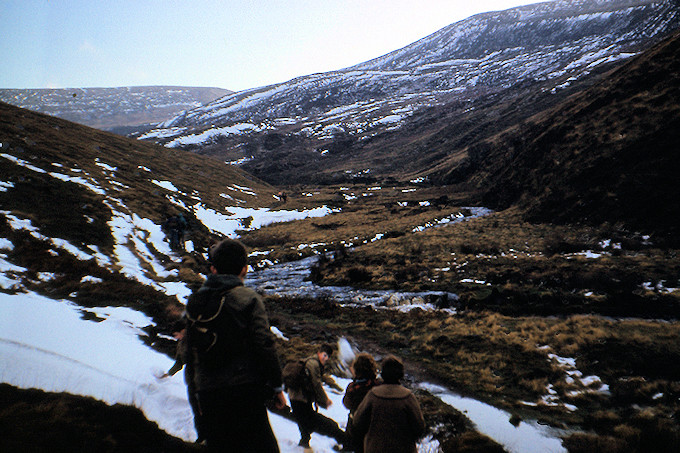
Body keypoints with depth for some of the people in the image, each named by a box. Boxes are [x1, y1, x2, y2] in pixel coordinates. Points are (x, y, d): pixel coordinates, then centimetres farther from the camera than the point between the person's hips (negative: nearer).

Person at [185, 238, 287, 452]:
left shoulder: (194, 301, 8)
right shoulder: (248, 299, -7)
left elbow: (190, 351, 13)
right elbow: (264, 346, -11)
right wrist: (276, 386, -2)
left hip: (207, 394, 5)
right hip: (245, 391, -4)